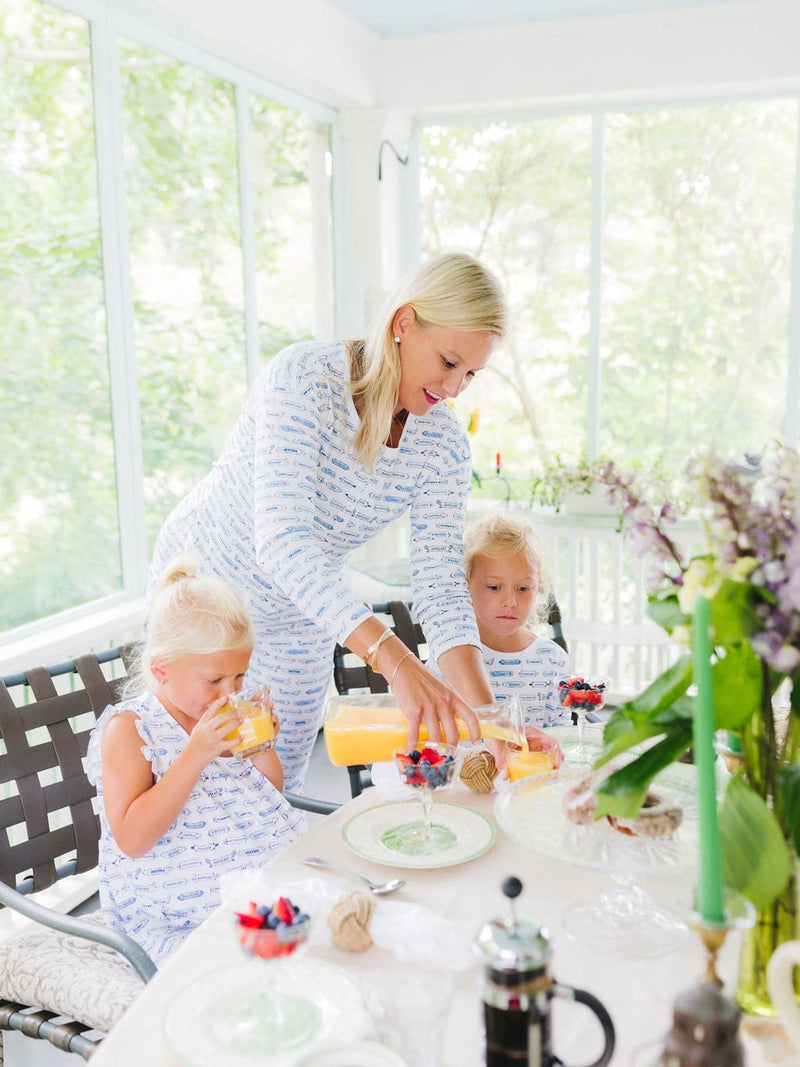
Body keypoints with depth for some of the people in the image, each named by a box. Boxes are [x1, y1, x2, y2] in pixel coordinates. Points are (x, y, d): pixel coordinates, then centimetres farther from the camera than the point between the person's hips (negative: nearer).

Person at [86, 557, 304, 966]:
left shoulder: (225, 712, 8)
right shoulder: (129, 729, -11)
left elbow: (271, 794, 17)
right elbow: (132, 840, -21)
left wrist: (262, 745, -4)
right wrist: (196, 755, -25)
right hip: (178, 920, -6)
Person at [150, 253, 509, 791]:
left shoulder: (444, 444, -16)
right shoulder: (304, 376, -32)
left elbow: (440, 586, -19)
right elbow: (282, 542, -43)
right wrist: (394, 660, -53)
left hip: (303, 617, 5)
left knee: (282, 784, 16)